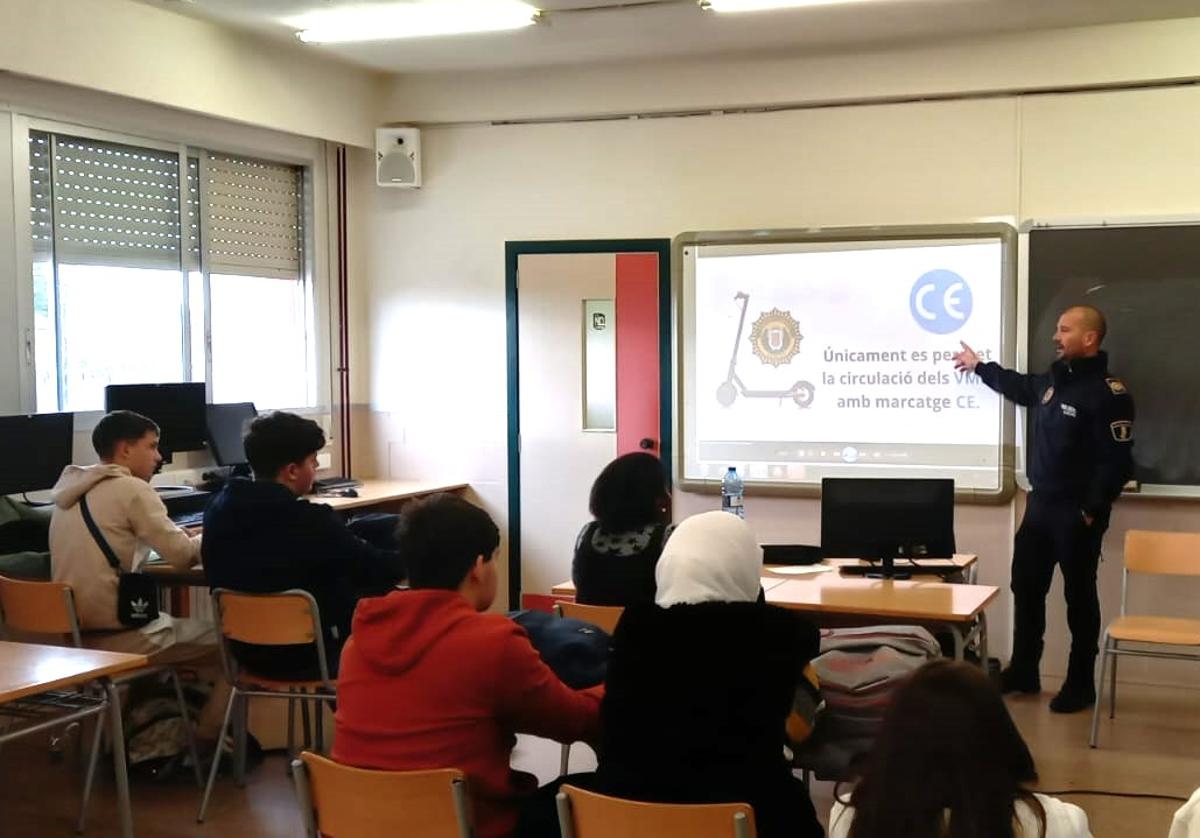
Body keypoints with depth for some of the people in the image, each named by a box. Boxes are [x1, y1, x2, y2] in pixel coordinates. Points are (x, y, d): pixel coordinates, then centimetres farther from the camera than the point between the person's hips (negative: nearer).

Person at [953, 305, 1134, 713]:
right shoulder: (1053, 379, 9)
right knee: (1026, 588, 14)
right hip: (1040, 504, 8)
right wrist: (979, 366, 38)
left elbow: (1117, 461, -20)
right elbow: (1021, 387, 33)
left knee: (1079, 597, 3)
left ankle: (1080, 685, 16)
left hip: (1076, 513, -8)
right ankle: (1023, 672, 27)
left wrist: (1092, 509, -21)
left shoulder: (1109, 393, -17)